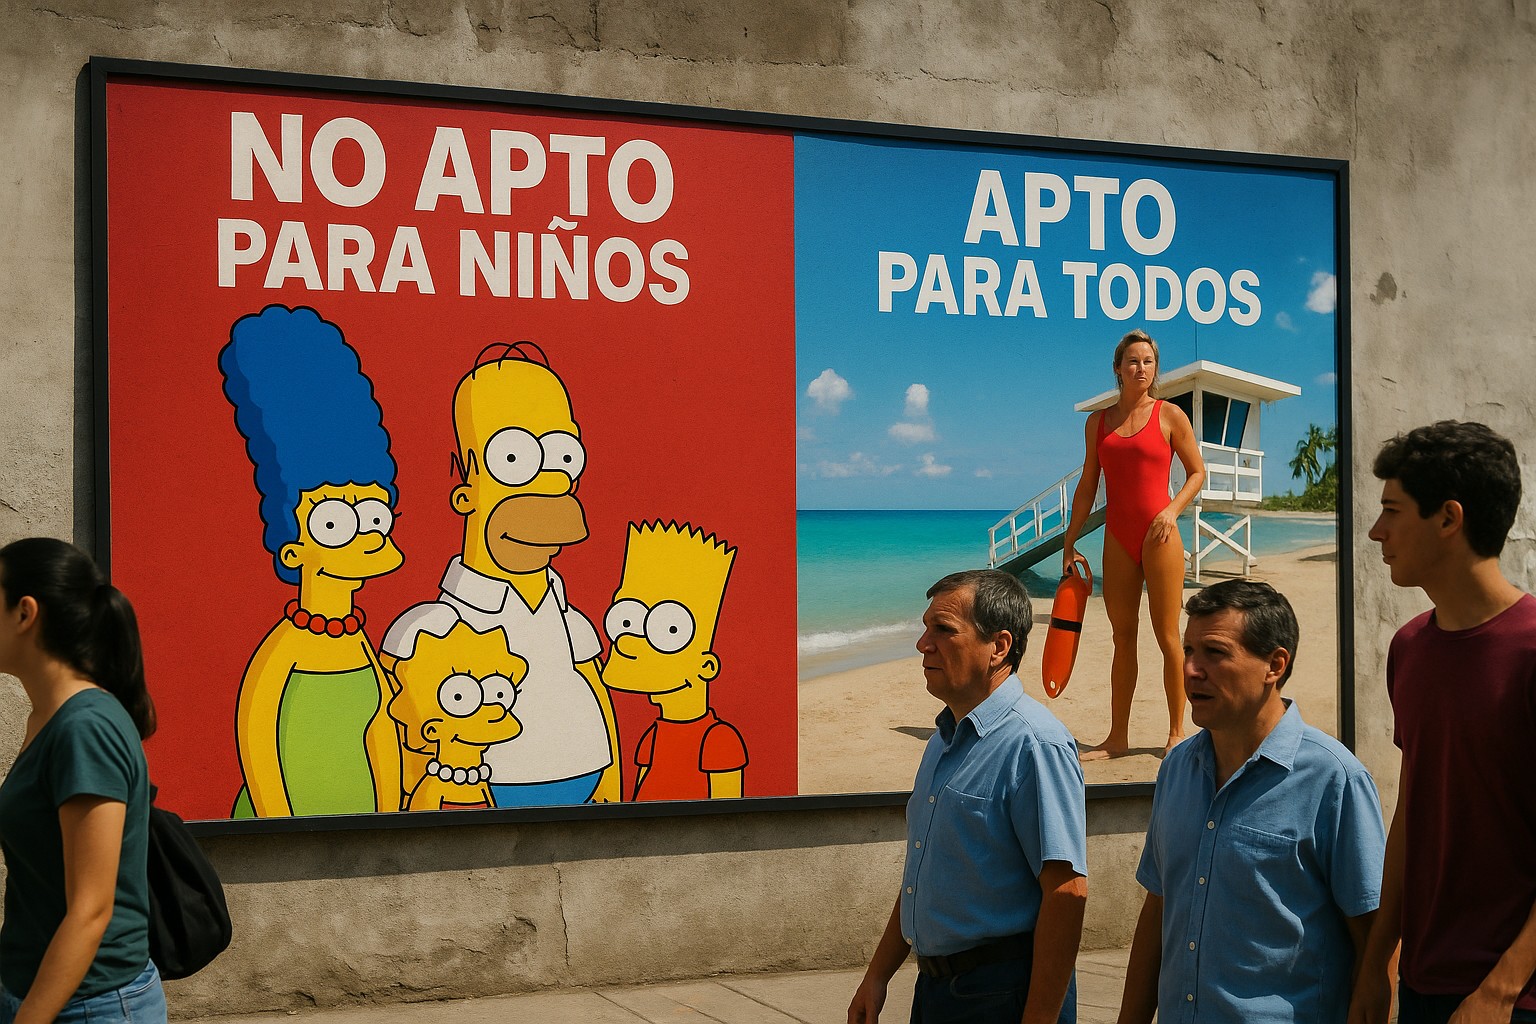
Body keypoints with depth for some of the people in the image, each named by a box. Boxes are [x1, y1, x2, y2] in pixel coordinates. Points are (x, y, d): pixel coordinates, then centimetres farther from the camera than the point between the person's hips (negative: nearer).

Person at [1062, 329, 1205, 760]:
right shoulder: (1099, 421, 10)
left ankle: (1177, 732, 8)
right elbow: (1087, 485, 13)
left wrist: (1172, 510, -13)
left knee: (1167, 636, -1)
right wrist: (1070, 542, 11)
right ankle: (1117, 737, 12)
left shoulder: (1170, 416, 0)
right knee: (1123, 638, 8)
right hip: (1118, 539, 4)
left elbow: (1197, 471, 4)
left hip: (1159, 536, -4)